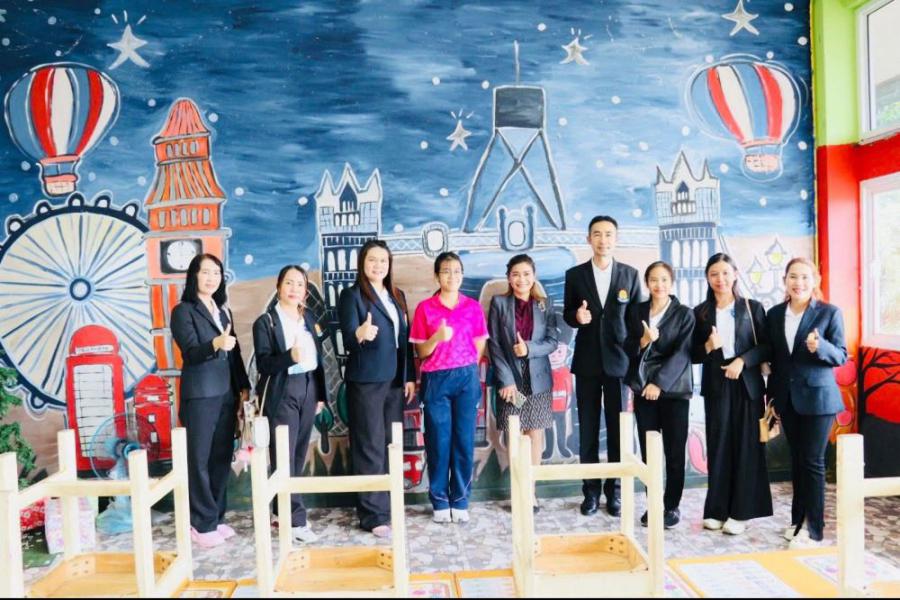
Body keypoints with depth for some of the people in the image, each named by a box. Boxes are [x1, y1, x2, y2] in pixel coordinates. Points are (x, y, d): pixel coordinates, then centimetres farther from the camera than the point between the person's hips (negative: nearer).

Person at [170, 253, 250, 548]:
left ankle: (217, 518, 19)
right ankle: (202, 524, 8)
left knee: (222, 458, 9)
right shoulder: (183, 311, -3)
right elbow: (191, 352, -15)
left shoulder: (223, 310, 15)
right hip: (199, 396, -6)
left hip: (227, 394, 6)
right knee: (199, 460, -1)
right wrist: (215, 344, -35)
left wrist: (244, 388, 11)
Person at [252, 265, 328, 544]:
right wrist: (290, 356, -30)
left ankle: (285, 511, 22)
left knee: (299, 455, 9)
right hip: (281, 394, -5)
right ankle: (297, 520, 0)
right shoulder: (265, 322, -3)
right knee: (284, 458, -5)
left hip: (308, 390, 5)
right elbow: (263, 364, -12)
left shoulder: (309, 317, 12)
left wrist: (320, 393, 11)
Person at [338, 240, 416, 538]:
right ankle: (374, 515, 5)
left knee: (391, 446, 11)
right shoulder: (351, 295, -5)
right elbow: (348, 340, -14)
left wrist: (410, 377, 10)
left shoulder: (397, 296, 13)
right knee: (370, 449, -2)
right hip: (365, 382, -6)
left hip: (395, 380, 6)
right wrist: (360, 334, -36)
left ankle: (389, 506, 23)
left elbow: (405, 339, 15)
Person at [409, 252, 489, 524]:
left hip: (466, 378, 1)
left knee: (464, 439, 3)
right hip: (436, 379, -1)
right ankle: (440, 502, 15)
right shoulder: (425, 308, 0)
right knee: (438, 440, 3)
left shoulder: (473, 307, 4)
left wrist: (466, 370, 4)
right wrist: (437, 337, -18)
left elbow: (479, 347, 10)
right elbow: (421, 352, -1)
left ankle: (460, 501, 15)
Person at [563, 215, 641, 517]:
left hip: (618, 360, 0)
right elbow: (567, 314, 7)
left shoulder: (630, 274, 4)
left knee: (617, 428, 6)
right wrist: (577, 316, -16)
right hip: (587, 361, 0)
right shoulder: (575, 274, 3)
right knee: (588, 428, 6)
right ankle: (591, 490, 18)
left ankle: (614, 490, 19)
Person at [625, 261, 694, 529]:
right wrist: (643, 341, -15)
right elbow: (628, 349, 5)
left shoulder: (684, 314, -1)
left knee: (674, 451, 3)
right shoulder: (636, 312, 8)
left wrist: (659, 383, -17)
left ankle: (672, 505, 16)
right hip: (643, 389, 3)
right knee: (648, 450, 5)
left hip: (673, 389, -2)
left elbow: (681, 353, -9)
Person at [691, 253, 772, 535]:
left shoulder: (752, 308, 2)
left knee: (746, 446, 2)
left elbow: (766, 347, 0)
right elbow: (692, 354, 5)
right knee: (718, 446, 4)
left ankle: (741, 511, 11)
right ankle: (717, 509, 13)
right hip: (716, 386, 1)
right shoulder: (700, 312, 5)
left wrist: (743, 360, -15)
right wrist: (708, 347, -15)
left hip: (747, 385, -1)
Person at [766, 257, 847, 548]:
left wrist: (820, 347, -27)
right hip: (787, 398, 4)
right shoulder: (774, 314, 5)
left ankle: (814, 530, 7)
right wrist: (771, 396, 10)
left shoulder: (830, 312, -6)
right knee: (797, 459, 14)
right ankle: (798, 520, 25)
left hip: (817, 396, -4)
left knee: (813, 461, -2)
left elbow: (841, 356, -6)